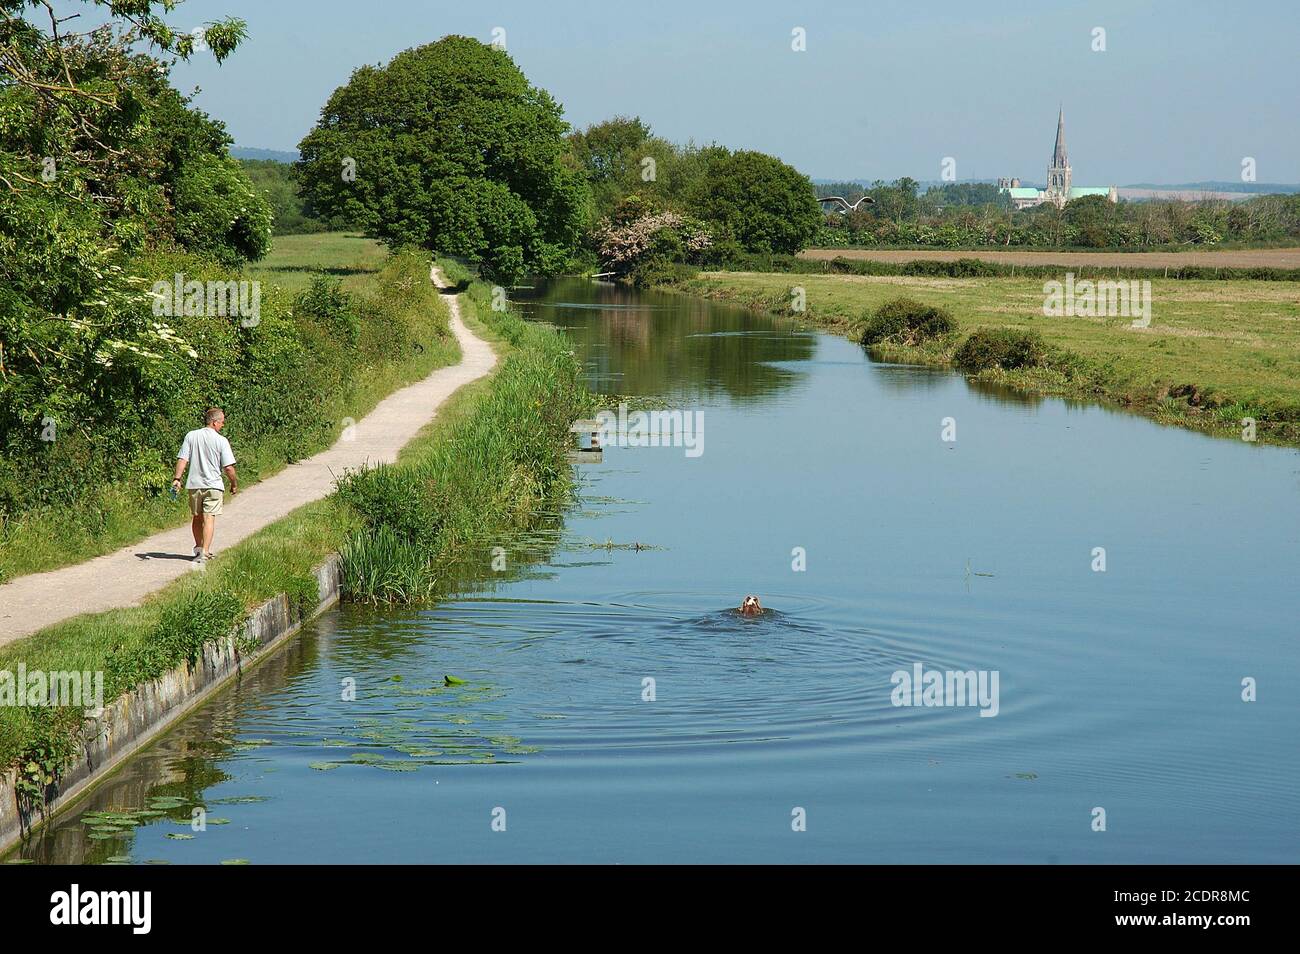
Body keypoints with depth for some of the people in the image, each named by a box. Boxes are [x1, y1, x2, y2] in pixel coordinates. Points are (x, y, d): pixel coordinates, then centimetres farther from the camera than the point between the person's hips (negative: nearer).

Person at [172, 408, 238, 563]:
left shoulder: (191, 436, 1)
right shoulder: (221, 441, -8)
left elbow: (182, 460, -3)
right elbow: (228, 467, -8)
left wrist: (177, 478, -2)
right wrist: (234, 484, 5)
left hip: (194, 485, 4)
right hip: (213, 485, -4)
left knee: (197, 517, 18)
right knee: (209, 518, -4)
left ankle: (199, 548, 30)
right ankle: (204, 552, -13)